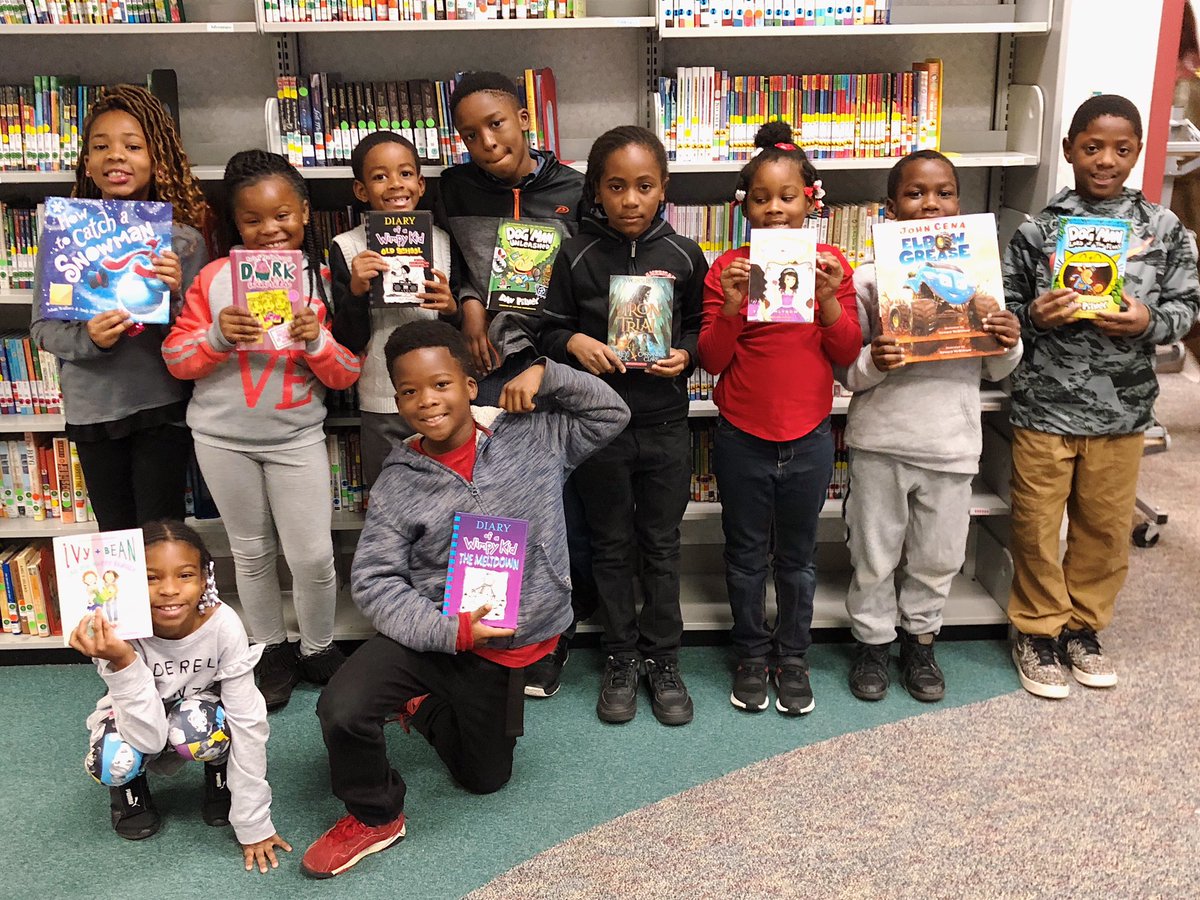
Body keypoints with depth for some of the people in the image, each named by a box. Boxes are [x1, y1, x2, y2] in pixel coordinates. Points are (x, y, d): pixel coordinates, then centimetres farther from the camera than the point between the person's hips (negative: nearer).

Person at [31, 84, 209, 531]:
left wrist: (175, 295, -22)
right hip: (93, 409, 2)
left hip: (163, 409, -2)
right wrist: (88, 339, -18)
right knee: (114, 535, 15)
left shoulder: (183, 238, -5)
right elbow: (42, 327, 1)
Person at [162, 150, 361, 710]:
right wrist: (218, 337, -20)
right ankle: (271, 651, 31)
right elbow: (177, 360, -2)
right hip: (223, 437, 1)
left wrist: (316, 342, -21)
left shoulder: (326, 279, -3)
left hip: (296, 437, -1)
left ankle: (319, 649, 25)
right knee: (251, 551, 13)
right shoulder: (214, 278, -3)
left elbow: (347, 376, -3)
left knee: (313, 556, 0)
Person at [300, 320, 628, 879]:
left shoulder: (534, 437, -8)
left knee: (485, 778, 20)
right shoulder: (399, 483, -10)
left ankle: (424, 707, 51)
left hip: (505, 649, 2)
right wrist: (451, 631, -24)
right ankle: (374, 817, 4)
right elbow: (374, 580, -12)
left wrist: (543, 373, -16)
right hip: (429, 635, -1)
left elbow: (610, 413, -2)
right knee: (342, 709, -29)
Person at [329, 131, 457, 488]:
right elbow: (348, 342, -4)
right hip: (382, 406, -1)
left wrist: (451, 309, -13)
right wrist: (356, 291, -19)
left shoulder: (444, 240, 3)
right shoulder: (347, 247, -4)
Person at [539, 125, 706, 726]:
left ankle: (663, 659, 27)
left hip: (665, 422, 1)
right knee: (612, 545, 12)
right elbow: (550, 328, 3)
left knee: (661, 544, 11)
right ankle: (620, 657, 29)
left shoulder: (683, 256, -1)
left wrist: (686, 355, -12)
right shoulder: (577, 255, -4)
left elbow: (701, 328, 8)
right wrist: (575, 343, -17)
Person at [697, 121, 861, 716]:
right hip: (742, 438, -1)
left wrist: (829, 300, -18)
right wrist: (731, 308, -22)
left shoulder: (830, 265, -1)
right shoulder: (728, 269, -5)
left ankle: (792, 657, 32)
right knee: (746, 555, 13)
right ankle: (751, 656, 32)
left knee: (797, 556, 15)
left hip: (808, 437, 1)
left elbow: (847, 353, -2)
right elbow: (712, 361, -6)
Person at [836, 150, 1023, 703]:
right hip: (880, 441, -2)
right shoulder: (870, 277, -6)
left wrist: (1009, 346, -12)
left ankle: (919, 641, 37)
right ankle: (872, 641, 32)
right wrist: (872, 363, -25)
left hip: (952, 443, 2)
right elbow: (845, 372, -4)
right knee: (875, 554, 12)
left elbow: (995, 372, 9)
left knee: (938, 557, 15)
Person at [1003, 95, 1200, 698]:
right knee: (1036, 526, 7)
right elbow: (1005, 307, 3)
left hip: (1122, 408, 2)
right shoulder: (1037, 231, -3)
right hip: (1043, 405, -2)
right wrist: (1034, 316, -18)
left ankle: (1083, 626, 34)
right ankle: (1037, 631, 26)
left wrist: (1149, 323, -14)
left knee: (1105, 527, 14)